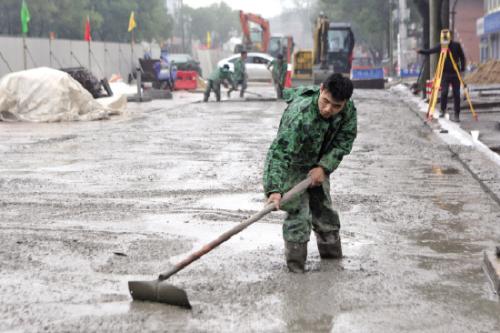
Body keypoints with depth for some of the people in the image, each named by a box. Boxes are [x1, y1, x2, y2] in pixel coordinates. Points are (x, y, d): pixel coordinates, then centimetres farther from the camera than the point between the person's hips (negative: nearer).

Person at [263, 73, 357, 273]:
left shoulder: (348, 110, -22)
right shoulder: (300, 116, -41)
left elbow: (343, 142, -10)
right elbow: (280, 153, -47)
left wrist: (323, 167, -22)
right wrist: (275, 190, -57)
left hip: (317, 166, 6)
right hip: (292, 166, -6)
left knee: (324, 210, 17)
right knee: (298, 215, -14)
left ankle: (333, 259, 34)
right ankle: (296, 268, -3)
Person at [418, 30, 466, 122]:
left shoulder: (456, 45, -2)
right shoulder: (441, 46, 1)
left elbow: (462, 57, 3)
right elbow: (429, 51, 0)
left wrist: (462, 69, -6)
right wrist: (421, 51, -15)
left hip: (455, 73, -1)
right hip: (445, 73, 1)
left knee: (456, 94, -1)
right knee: (444, 92, -8)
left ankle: (456, 115, 2)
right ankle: (442, 110, 12)